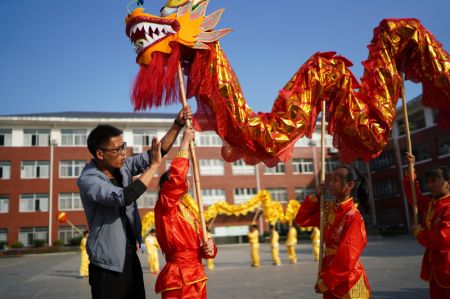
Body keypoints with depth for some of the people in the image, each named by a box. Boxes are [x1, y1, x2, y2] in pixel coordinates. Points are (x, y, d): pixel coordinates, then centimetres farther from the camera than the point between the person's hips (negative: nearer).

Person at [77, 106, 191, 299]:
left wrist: (177, 125, -7)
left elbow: (157, 152, 5)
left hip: (131, 258, 7)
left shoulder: (122, 166, 1)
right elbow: (124, 197, -34)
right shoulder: (87, 180, -19)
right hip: (108, 265, -7)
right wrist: (154, 165, -26)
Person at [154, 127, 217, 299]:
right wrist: (185, 141, -14)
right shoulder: (164, 206, -8)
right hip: (178, 280, -8)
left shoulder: (188, 212, 15)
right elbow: (177, 176, -23)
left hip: (196, 278, 8)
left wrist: (209, 248, -6)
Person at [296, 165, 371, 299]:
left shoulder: (353, 216, -18)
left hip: (348, 281, -6)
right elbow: (302, 220, 9)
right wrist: (316, 197, -2)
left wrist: (324, 282, -15)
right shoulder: (329, 210, 2)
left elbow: (347, 257, -20)